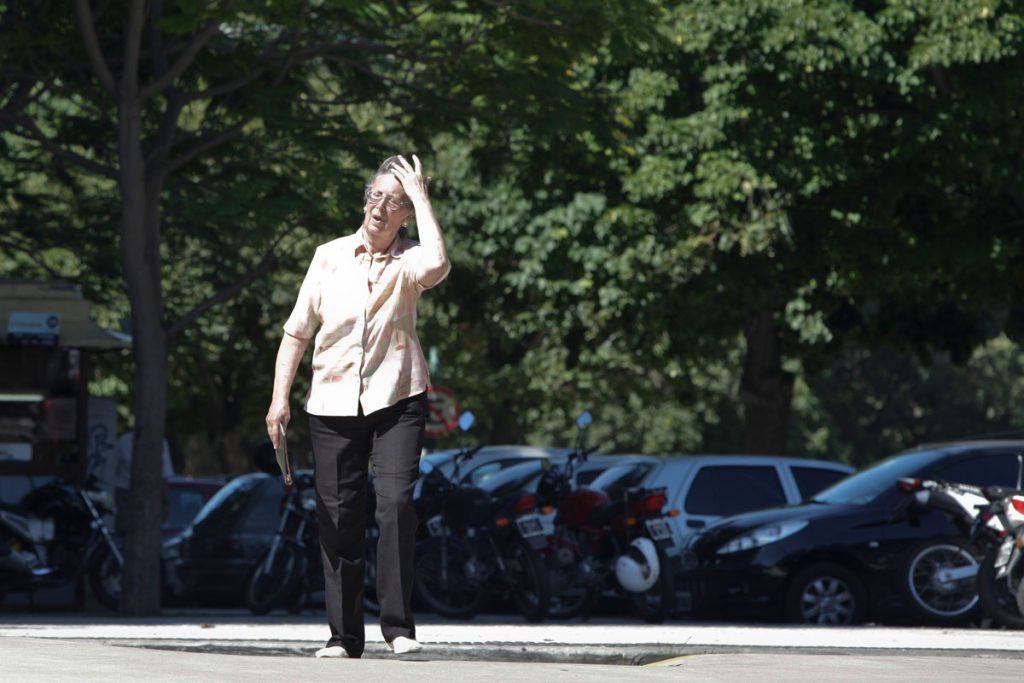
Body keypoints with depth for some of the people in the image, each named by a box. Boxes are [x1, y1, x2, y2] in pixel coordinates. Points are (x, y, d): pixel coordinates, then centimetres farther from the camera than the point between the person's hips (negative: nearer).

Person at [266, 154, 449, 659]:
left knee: (396, 503, -17)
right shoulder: (329, 257, 8)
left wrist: (420, 197, -13)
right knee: (338, 519, 3)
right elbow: (297, 330, 10)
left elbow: (437, 263, -25)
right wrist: (280, 397, 2)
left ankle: (398, 626, -11)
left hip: (396, 400, -2)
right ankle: (344, 635, 10)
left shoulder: (407, 262, 1)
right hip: (333, 404, 2)